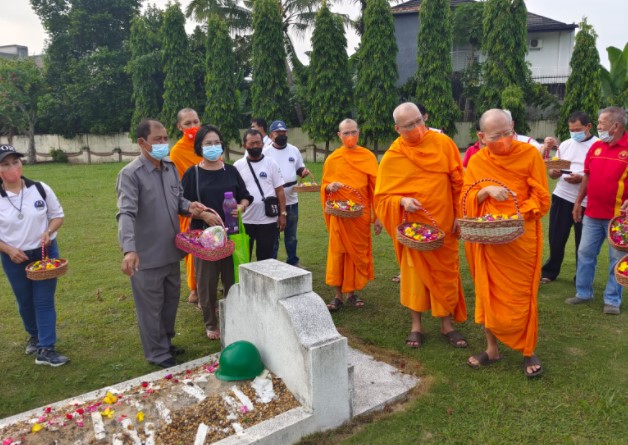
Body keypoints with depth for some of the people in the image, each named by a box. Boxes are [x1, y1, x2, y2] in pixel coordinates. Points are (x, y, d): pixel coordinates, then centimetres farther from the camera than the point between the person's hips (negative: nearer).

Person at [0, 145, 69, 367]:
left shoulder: (40, 189, -9)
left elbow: (58, 215, 2)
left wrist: (48, 231, -16)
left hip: (45, 252, -1)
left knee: (44, 301, 0)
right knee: (25, 302, 18)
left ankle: (45, 350, 6)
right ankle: (34, 336, 44)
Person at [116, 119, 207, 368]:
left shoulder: (171, 167, 4)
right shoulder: (130, 174, -18)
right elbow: (126, 213, -29)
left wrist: (188, 206, -10)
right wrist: (129, 249, -42)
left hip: (171, 250, 8)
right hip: (146, 255, -7)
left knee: (171, 299, 22)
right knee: (151, 306, 8)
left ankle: (165, 343, 42)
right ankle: (158, 354, 25)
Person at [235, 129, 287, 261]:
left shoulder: (271, 164, 1)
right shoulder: (238, 166, 1)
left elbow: (279, 190, 2)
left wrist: (283, 213, -3)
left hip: (268, 220, 0)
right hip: (244, 220, 1)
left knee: (265, 258, 10)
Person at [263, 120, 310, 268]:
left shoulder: (294, 150, 6)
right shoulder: (266, 152, -7)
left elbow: (299, 168, 15)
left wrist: (303, 171, -8)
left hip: (292, 200, 4)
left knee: (291, 235, 17)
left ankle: (293, 261, 30)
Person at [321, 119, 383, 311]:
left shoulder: (368, 157, 0)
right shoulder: (332, 159, 2)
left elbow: (374, 188, 1)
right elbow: (324, 187, 9)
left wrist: (377, 216, -2)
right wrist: (330, 186, -15)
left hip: (361, 214, 1)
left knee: (359, 252, 7)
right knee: (338, 253, 0)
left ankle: (351, 292, 22)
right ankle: (338, 295, 10)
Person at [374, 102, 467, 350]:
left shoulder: (443, 144, -3)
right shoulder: (391, 158, -5)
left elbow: (459, 182, 2)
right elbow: (382, 196, -2)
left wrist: (460, 215, -2)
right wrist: (402, 201, -21)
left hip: (444, 224, 1)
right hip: (412, 226, -1)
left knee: (446, 274, 9)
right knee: (414, 274, 7)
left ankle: (446, 324, 25)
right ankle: (416, 325, 22)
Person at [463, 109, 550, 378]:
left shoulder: (529, 154, -5)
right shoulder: (476, 162, 3)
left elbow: (541, 199, -6)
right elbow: (467, 201, 1)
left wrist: (515, 216, -20)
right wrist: (486, 191, -19)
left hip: (520, 238, -2)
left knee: (521, 297, 4)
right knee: (488, 294, 9)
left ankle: (528, 351, 24)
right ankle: (492, 348, 25)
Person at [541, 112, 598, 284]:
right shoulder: (565, 144, 10)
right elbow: (553, 169, 13)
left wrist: (581, 178, -24)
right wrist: (553, 172, -11)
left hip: (585, 202, -4)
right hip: (562, 197, 4)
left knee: (583, 242, 7)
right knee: (556, 237, 10)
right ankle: (550, 272, 25)